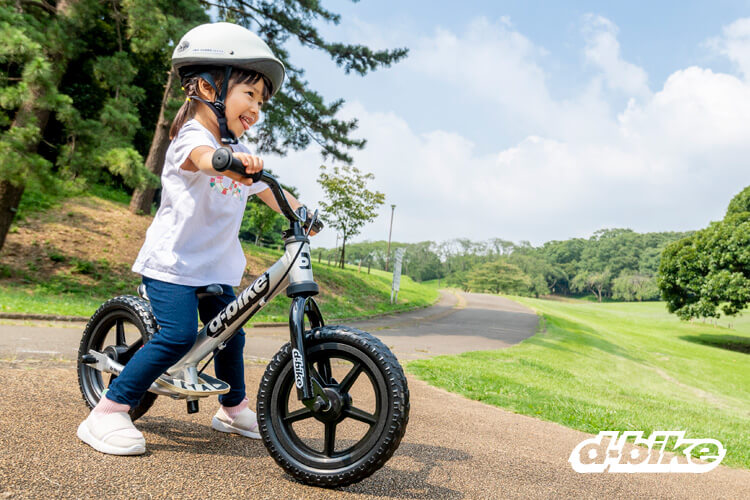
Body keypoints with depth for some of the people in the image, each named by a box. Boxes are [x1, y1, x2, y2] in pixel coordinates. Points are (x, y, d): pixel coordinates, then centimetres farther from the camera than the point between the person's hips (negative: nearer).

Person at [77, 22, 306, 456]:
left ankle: (234, 408, 34)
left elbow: (270, 192, 16)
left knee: (230, 335, 13)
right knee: (178, 336, -19)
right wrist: (234, 162, -62)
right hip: (173, 261, -8)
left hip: (217, 267, 8)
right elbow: (202, 158, -40)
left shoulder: (240, 155, 9)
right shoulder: (192, 136, -16)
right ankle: (108, 412, -5)